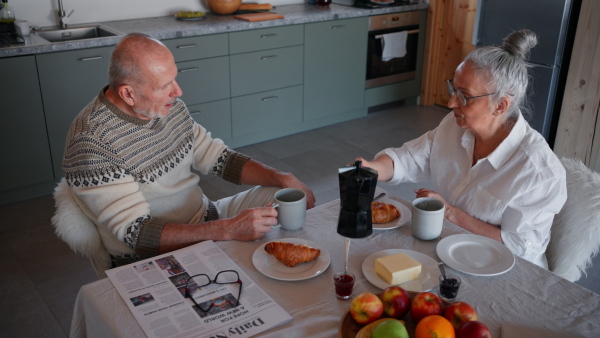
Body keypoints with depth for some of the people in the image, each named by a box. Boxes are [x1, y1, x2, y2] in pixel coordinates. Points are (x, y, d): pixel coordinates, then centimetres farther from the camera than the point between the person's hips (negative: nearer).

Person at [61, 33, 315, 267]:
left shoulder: (169, 106, -1)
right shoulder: (91, 142, -24)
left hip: (206, 217, 8)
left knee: (300, 198, 7)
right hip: (150, 256, -8)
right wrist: (229, 230, -35)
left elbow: (218, 158, 9)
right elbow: (136, 233, -27)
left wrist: (281, 178, -6)